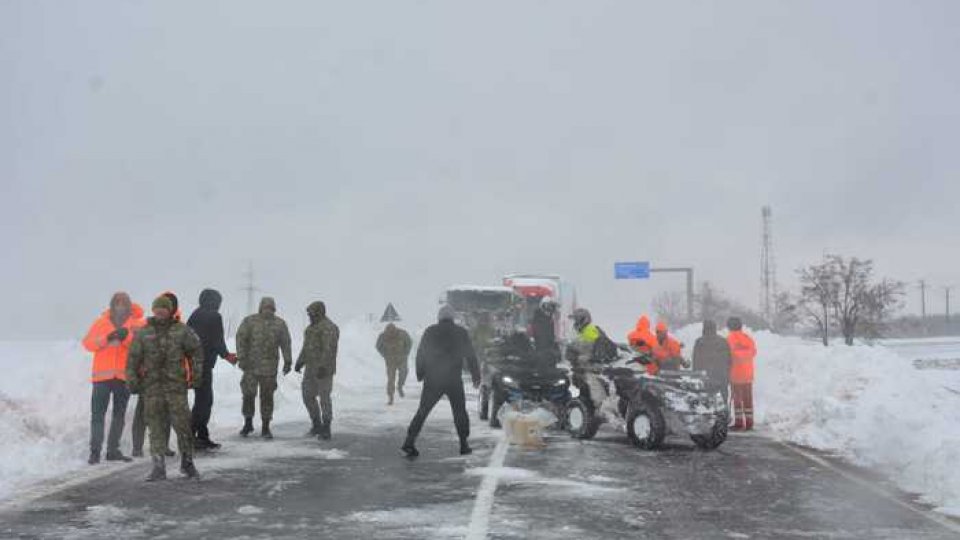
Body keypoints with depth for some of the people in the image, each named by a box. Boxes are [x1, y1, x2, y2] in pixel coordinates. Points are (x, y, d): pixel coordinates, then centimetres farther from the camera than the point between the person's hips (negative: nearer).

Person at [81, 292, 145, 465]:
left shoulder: (136, 324, 5)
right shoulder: (101, 323, 6)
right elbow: (87, 343, -3)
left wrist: (127, 336, -24)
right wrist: (106, 338, -18)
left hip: (124, 376, 1)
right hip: (102, 375, -1)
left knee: (119, 414, 9)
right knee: (98, 414, -5)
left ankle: (113, 450, 18)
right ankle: (95, 451, -3)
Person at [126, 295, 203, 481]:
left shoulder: (182, 331, 4)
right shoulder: (143, 333, 7)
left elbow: (196, 352, 8)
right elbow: (133, 359, 10)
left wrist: (196, 375, 2)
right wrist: (132, 380, 4)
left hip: (176, 385, -1)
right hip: (151, 387, 2)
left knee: (183, 424, -2)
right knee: (156, 427, 3)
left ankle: (187, 462, 13)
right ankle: (159, 467, 9)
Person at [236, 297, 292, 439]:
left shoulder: (280, 324, 6)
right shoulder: (250, 321, -1)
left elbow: (285, 343, 10)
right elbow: (241, 338, -3)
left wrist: (288, 361, 7)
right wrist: (241, 357, -12)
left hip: (270, 367, 1)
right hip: (251, 365, -1)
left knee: (267, 396, 4)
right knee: (248, 394, -1)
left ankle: (265, 427, 12)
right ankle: (248, 423, 19)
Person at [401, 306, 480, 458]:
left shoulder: (429, 332, 2)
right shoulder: (461, 333, 1)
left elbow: (420, 355, 6)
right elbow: (470, 356, 4)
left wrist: (420, 374, 18)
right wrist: (476, 376, 12)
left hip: (432, 381, 1)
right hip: (454, 381, -1)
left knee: (422, 412, 6)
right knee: (460, 412, 13)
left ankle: (409, 443, -2)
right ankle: (464, 445, 10)